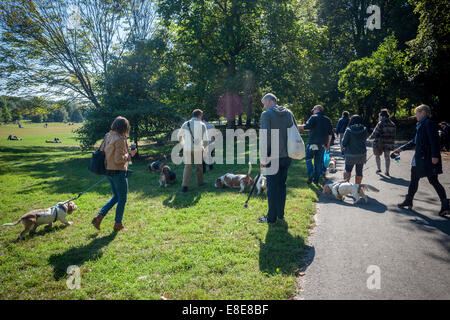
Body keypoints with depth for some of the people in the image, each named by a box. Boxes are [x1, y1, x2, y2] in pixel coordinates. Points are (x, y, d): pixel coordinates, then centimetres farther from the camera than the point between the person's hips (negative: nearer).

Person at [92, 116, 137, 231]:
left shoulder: (108, 136, 7)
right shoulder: (120, 139, -18)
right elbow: (119, 159, -22)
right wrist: (129, 154, -8)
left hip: (108, 171, 9)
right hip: (118, 172, -8)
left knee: (116, 197, 22)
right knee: (122, 199, 8)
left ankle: (99, 217, 13)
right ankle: (118, 224, 19)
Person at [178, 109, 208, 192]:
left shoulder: (185, 124, 3)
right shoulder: (202, 125, -4)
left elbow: (179, 136, 12)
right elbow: (205, 140, -8)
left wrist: (183, 145, 28)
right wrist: (203, 147, 10)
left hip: (187, 149, 1)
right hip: (198, 149, -1)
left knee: (187, 167, 5)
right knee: (199, 165, 19)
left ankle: (185, 186, -6)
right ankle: (200, 182, 33)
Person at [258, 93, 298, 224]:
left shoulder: (266, 114, -9)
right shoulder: (289, 113, 9)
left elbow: (264, 138, -14)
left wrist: (263, 159, -11)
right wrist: (288, 149, 15)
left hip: (274, 157, -6)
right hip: (287, 155, 6)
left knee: (273, 187, 1)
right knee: (282, 184, 16)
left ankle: (271, 217, 9)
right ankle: (280, 213, 26)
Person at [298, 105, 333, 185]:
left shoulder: (314, 117, -4)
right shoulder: (327, 119, 13)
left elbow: (307, 126, -18)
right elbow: (330, 134, 12)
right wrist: (328, 144, 17)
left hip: (313, 142, -5)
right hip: (323, 144, 5)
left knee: (308, 158, 10)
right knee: (319, 161, 10)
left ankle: (311, 174, -9)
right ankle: (316, 180, 14)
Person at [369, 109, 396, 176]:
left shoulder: (380, 124, -12)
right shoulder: (392, 124, 6)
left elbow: (375, 133, -10)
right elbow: (393, 135, 8)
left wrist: (370, 137, 8)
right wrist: (392, 144, 17)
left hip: (380, 143, -5)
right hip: (389, 143, 5)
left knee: (377, 155, 14)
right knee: (387, 156, 11)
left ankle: (379, 169, 10)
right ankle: (387, 171, 10)